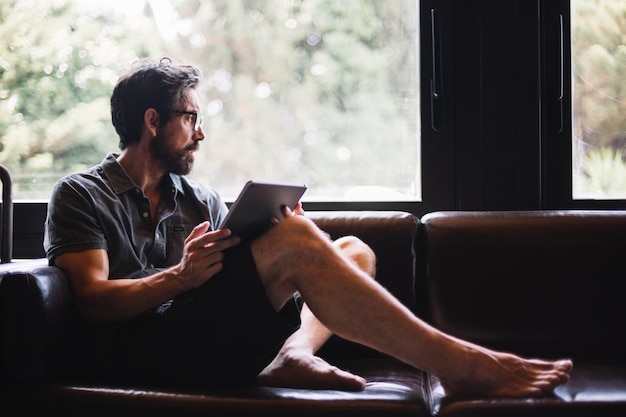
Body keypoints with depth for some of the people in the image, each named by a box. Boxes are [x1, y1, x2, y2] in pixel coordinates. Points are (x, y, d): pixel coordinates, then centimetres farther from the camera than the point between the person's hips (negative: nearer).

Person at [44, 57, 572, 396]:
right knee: (293, 240, -26)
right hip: (140, 349, -7)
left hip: (215, 344, 7)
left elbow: (233, 277, 16)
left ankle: (293, 354, -28)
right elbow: (93, 299, -6)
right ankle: (459, 365, -25)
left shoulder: (201, 200, 25)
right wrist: (181, 277, -21)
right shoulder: (81, 195, 7)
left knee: (353, 250, 2)